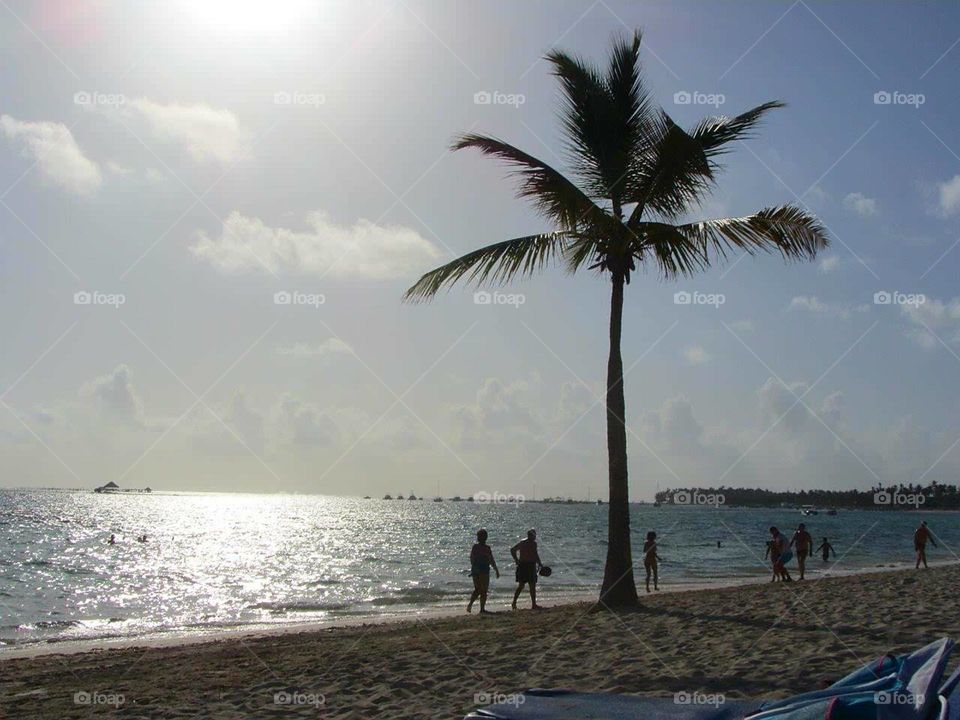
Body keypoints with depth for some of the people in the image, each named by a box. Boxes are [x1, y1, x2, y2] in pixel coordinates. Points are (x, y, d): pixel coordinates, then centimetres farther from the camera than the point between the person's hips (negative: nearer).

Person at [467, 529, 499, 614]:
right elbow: (491, 561, -9)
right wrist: (497, 570, 1)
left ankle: (470, 603, -2)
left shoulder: (474, 547, 3)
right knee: (483, 591, 4)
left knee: (477, 589, 17)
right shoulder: (487, 548, -12)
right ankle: (482, 609, 5)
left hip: (475, 571, 5)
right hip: (484, 571, -5)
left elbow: (471, 559, 11)